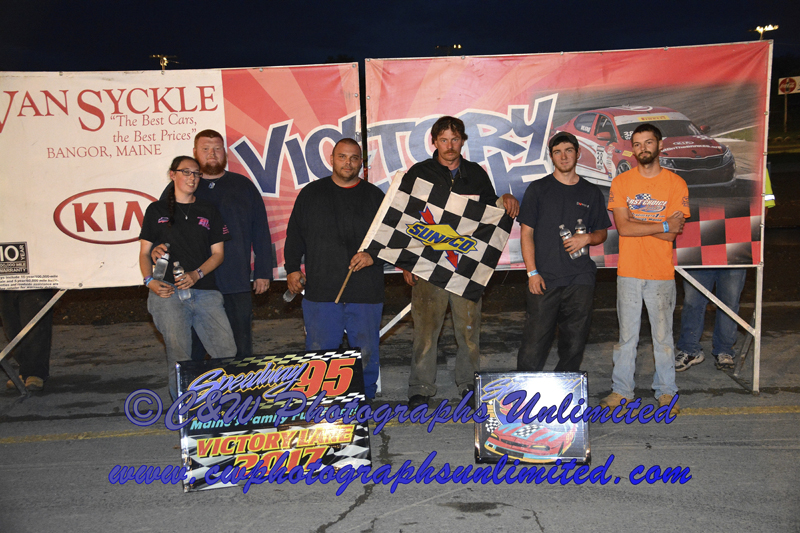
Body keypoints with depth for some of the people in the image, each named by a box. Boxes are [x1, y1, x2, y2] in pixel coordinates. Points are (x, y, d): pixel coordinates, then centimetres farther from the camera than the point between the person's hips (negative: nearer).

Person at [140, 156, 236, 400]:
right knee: (179, 359, -10)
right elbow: (144, 253, 13)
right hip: (168, 292, -2)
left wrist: (196, 274, -5)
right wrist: (150, 281, -5)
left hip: (205, 291, 2)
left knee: (227, 352, -7)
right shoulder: (157, 210, 15)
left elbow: (218, 253, 13)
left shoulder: (208, 212, 18)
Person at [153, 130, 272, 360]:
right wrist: (156, 248, -11)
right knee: (190, 352, 7)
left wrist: (263, 272, 4)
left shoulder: (243, 186, 10)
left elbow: (260, 232, 9)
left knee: (240, 348, 7)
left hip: (236, 284, 0)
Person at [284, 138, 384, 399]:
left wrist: (373, 256, -8)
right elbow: (294, 234, 13)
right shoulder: (311, 193, 11)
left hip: (366, 293, 0)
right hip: (320, 292, 0)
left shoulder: (375, 196, 10)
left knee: (366, 354, 6)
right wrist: (292, 268, 3)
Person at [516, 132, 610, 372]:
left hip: (580, 280, 3)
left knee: (574, 344, 7)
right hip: (544, 280, -2)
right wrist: (532, 272, -7)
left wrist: (587, 238, -6)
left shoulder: (591, 192, 12)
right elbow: (526, 233, 2)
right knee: (533, 345, -5)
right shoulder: (538, 189, 5)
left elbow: (602, 233, 19)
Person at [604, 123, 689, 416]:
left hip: (662, 273, -1)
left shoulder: (676, 184, 1)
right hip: (628, 271, 1)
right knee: (626, 334, 9)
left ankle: (666, 392, 22)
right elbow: (622, 227, -9)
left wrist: (635, 224, -10)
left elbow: (672, 234, -9)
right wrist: (662, 225, -11)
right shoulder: (621, 182, 3)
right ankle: (621, 390, 21)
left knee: (663, 335, 7)